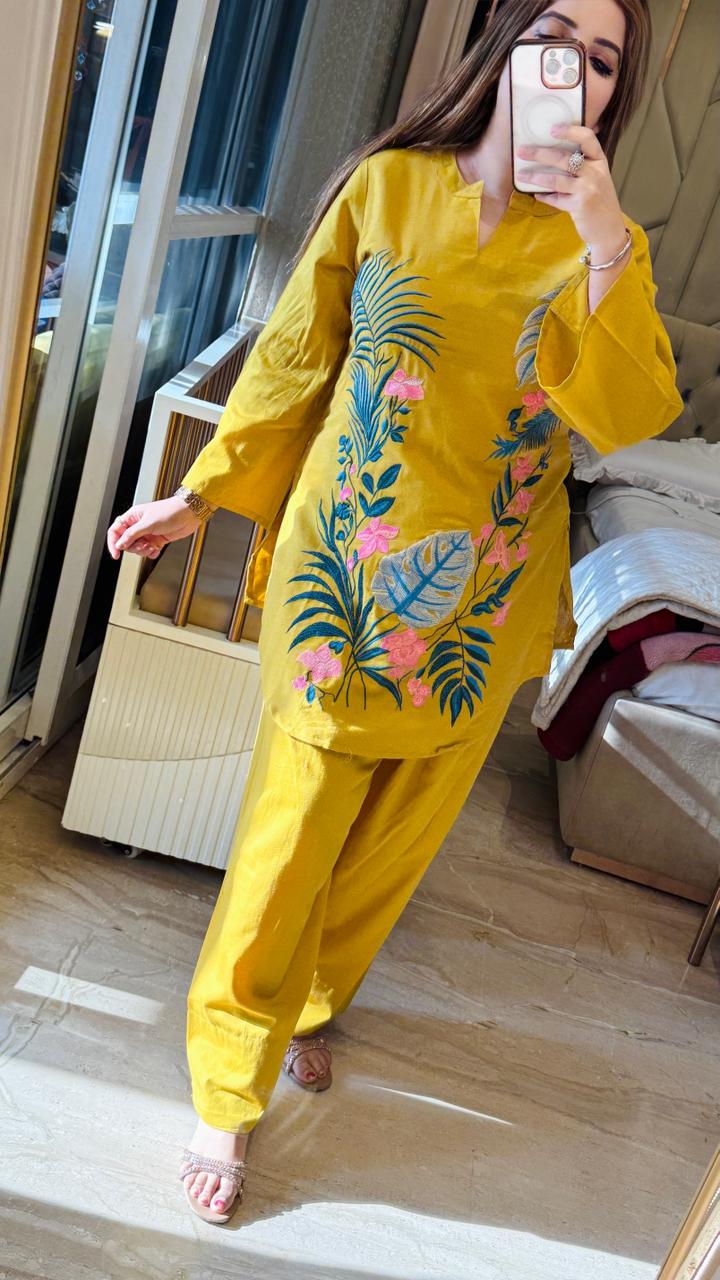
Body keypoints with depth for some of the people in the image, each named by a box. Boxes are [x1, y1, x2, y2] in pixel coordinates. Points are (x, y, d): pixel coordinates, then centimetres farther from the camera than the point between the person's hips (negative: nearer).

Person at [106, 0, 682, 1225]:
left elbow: (629, 415, -14)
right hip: (345, 564, -1)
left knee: (397, 829, 15)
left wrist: (606, 246, -24)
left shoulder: (597, 243, 1)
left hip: (481, 599, 2)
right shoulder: (389, 184, -1)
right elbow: (295, 358, 5)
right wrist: (200, 495, 8)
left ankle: (307, 1001, 43)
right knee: (292, 824, 2)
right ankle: (228, 1088, 21)